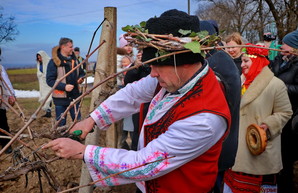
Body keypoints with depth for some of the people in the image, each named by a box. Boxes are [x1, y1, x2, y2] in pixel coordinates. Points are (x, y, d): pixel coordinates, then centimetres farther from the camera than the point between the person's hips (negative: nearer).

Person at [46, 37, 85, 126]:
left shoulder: (74, 60, 8)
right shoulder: (54, 62, -10)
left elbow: (81, 73, 20)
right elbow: (49, 80, -12)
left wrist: (80, 78, -4)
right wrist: (64, 86, -24)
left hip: (74, 96, 5)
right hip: (60, 98, -5)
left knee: (78, 120, 11)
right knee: (61, 123, 6)